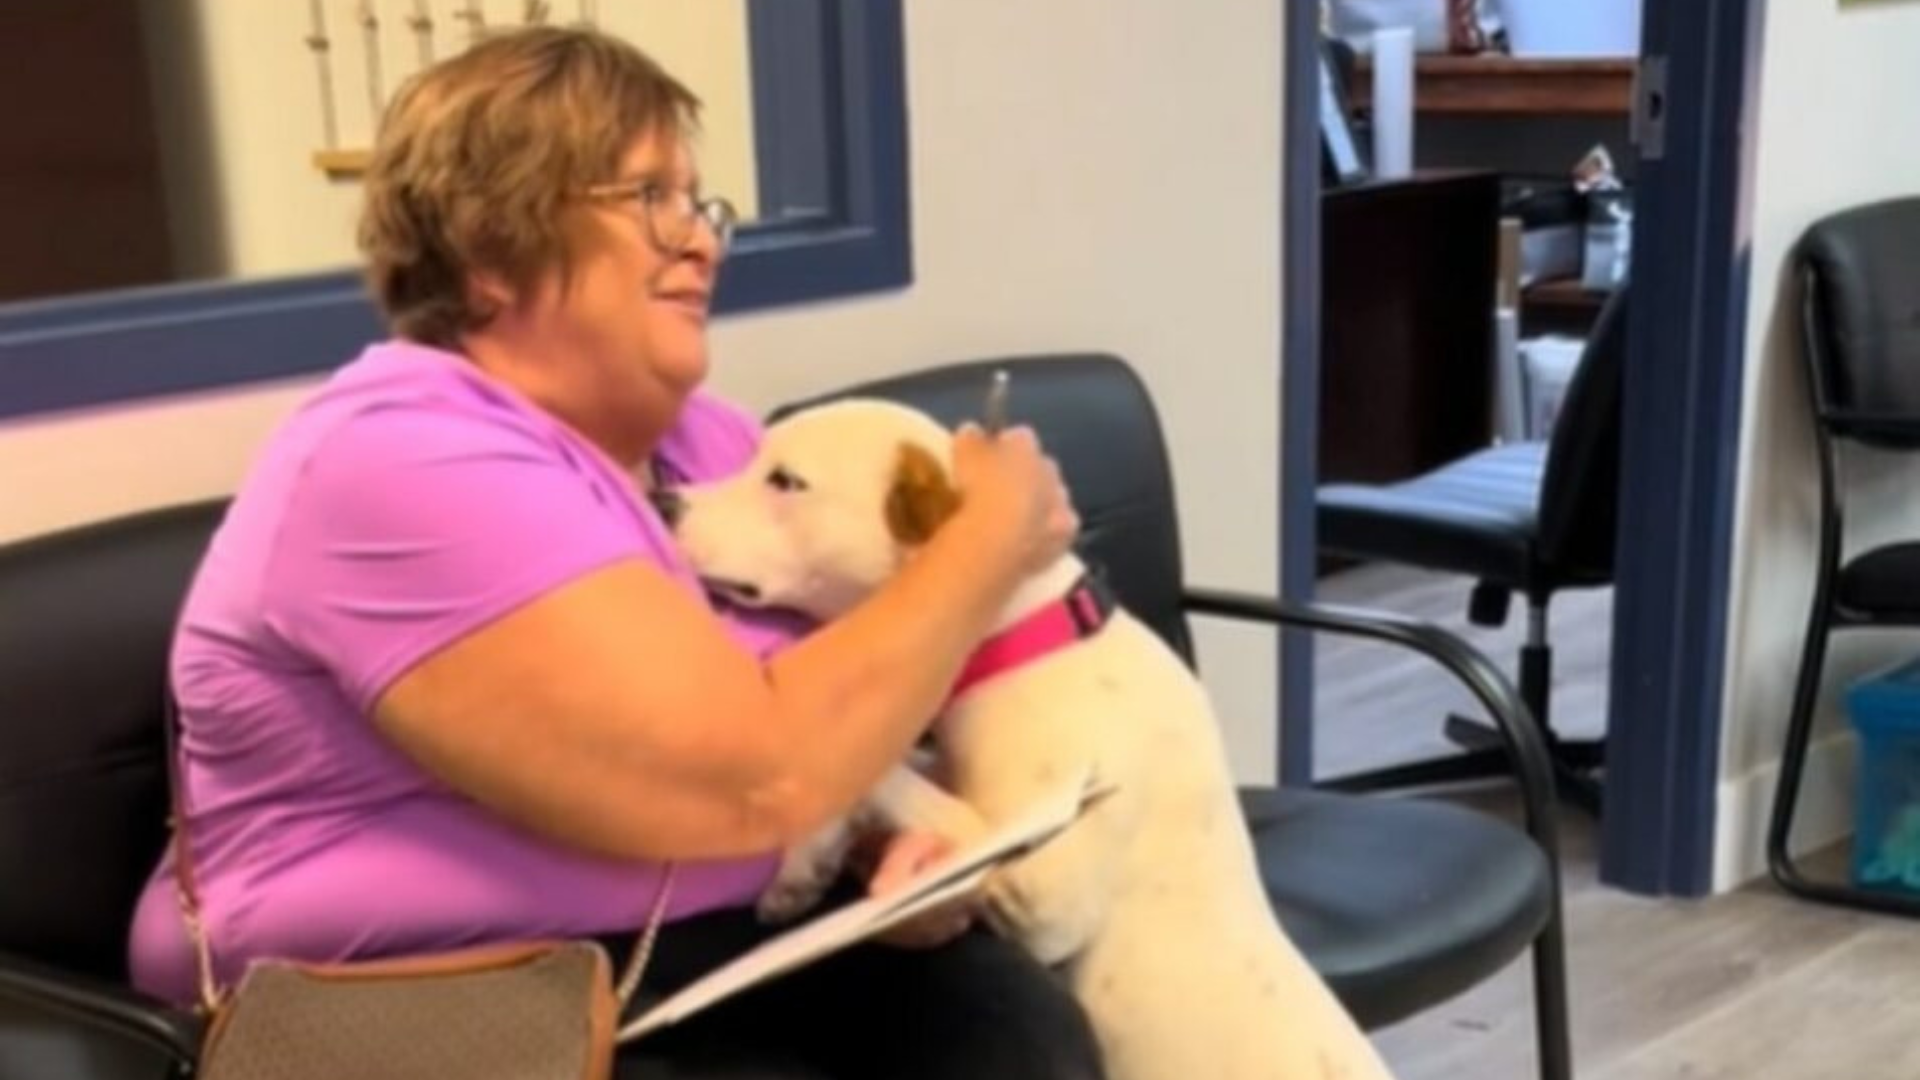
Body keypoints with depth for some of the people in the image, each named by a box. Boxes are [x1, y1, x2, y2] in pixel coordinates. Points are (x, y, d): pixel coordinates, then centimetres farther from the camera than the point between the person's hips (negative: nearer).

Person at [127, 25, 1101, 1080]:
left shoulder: (706, 442, 9)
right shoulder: (405, 467, -18)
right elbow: (753, 781, -26)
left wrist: (924, 835, -10)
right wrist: (989, 537, -14)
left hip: (715, 959, 7)